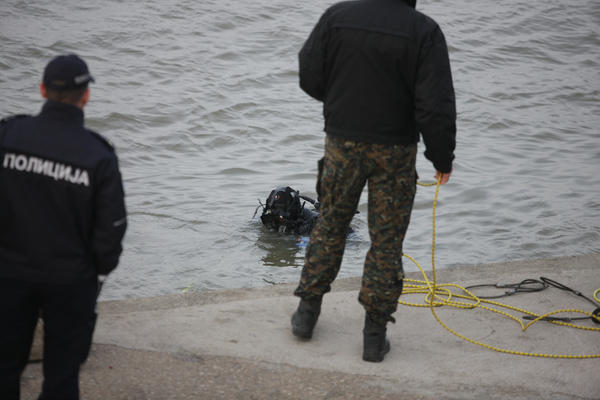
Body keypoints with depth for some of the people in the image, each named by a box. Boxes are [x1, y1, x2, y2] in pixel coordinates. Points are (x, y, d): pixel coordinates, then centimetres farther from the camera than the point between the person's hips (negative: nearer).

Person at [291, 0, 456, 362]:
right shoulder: (424, 31, -15)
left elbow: (310, 78, 1)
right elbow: (436, 107, -16)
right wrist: (443, 158, -3)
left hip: (342, 143, 2)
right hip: (395, 152, -2)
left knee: (330, 227, 20)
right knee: (387, 241, 7)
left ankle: (307, 312, 25)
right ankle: (375, 335, 10)